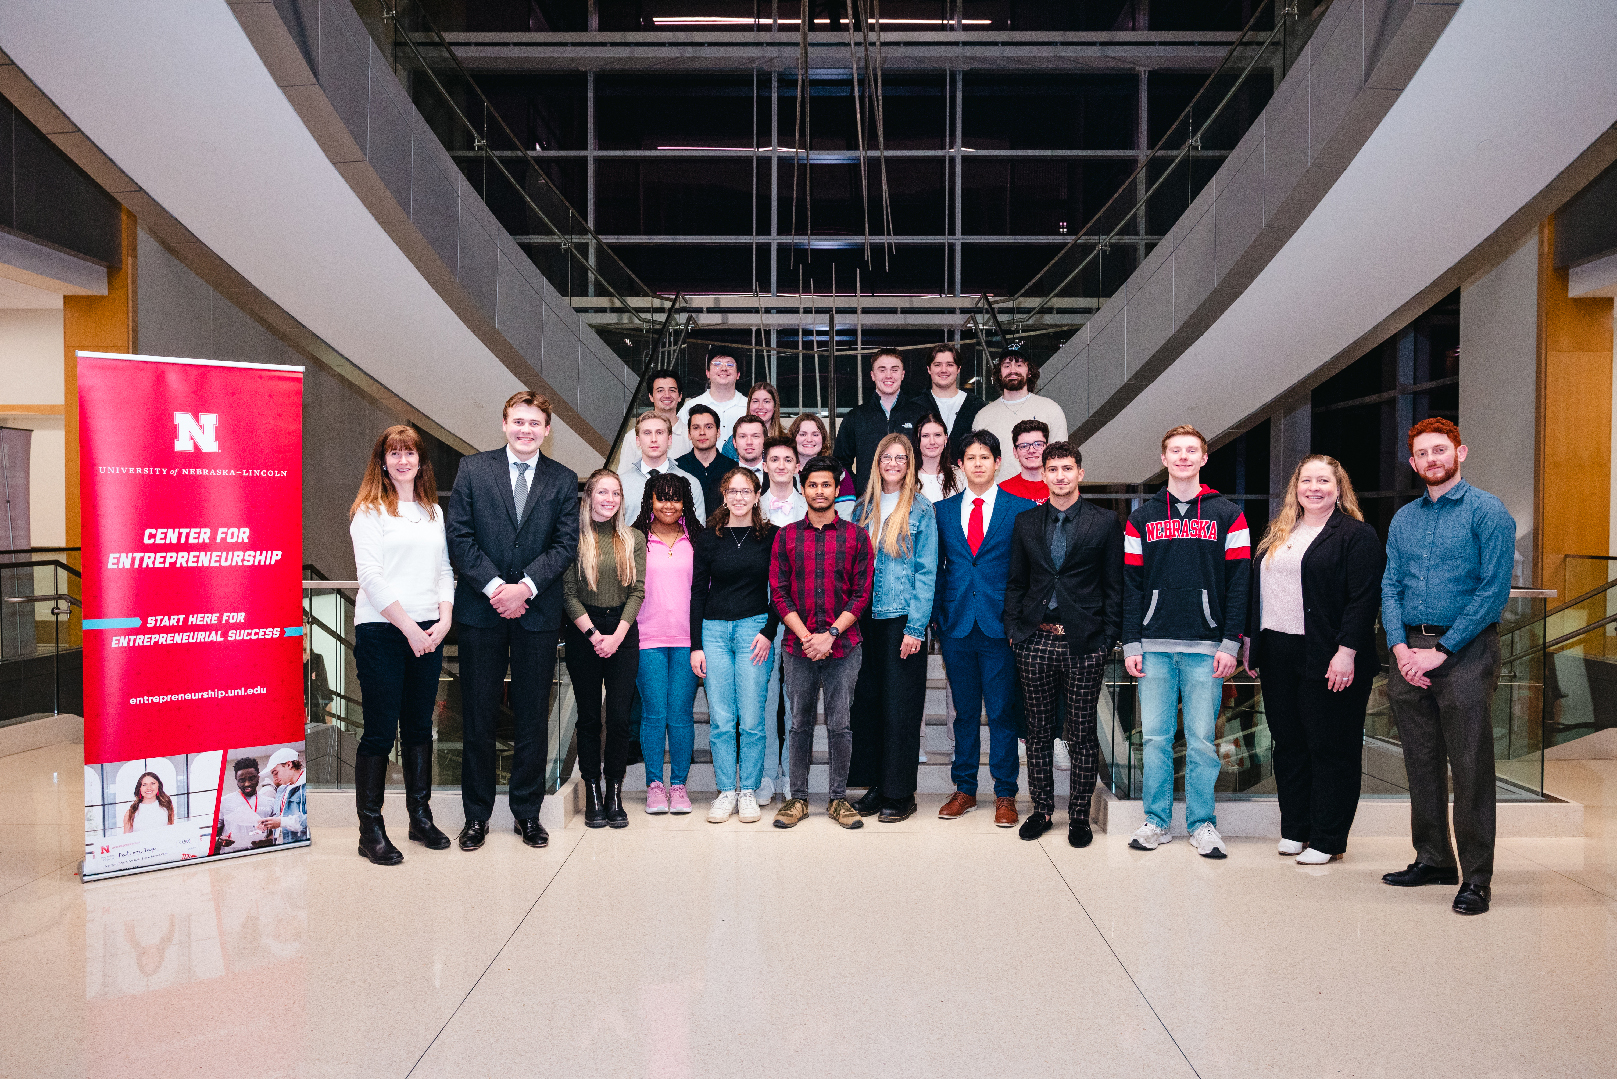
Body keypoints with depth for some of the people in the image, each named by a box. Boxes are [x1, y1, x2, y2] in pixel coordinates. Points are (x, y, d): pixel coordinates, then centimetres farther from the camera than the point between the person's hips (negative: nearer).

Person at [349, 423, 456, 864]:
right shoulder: (369, 510, -2)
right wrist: (409, 627, -14)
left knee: (420, 726, 11)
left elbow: (445, 570, 14)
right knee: (380, 731, -2)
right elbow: (372, 577, -10)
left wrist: (444, 619, -2)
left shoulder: (434, 512, 16)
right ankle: (370, 830, 6)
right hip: (381, 631, -5)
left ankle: (421, 816, 21)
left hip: (429, 633, 5)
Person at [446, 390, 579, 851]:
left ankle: (528, 812, 20)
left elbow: (566, 544, 0)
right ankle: (476, 814, 18)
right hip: (481, 610, -1)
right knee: (479, 718, 5)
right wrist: (494, 587, -12)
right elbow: (459, 537, -2)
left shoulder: (563, 480, 7)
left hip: (537, 611, 1)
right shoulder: (473, 469, 4)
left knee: (533, 718, 7)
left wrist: (525, 586, -13)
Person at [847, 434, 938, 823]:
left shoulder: (920, 510, -1)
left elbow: (926, 572, -5)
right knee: (867, 700, 6)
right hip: (866, 618, 4)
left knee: (900, 706, -1)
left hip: (903, 618, -4)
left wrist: (916, 627, -11)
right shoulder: (865, 507, 11)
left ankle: (900, 795, 10)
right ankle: (875, 786, 18)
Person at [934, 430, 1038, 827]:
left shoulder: (1020, 508, 2)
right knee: (964, 711, 10)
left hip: (1001, 626, -2)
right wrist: (938, 618, 4)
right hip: (957, 626, 2)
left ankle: (1004, 794, 13)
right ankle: (964, 789, 21)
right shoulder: (943, 510, 10)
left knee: (1002, 712, 2)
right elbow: (937, 568, 11)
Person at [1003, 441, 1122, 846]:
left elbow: (1115, 586, 1)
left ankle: (1080, 815, 16)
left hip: (1083, 644, -2)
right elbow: (1015, 582, 13)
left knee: (1082, 735, 4)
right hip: (1035, 641, 3)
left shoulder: (1106, 523, 2)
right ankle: (1041, 809, 21)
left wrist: (1106, 638, -5)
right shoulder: (1025, 523, 10)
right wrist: (1015, 628, 4)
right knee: (1038, 732, 9)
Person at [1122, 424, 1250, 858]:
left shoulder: (1228, 515, 6)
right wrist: (1131, 644, 1)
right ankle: (1156, 820, 15)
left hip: (1206, 648, -1)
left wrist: (1230, 643, -7)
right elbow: (1131, 584, 7)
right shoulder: (1142, 517, 10)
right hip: (1155, 647, 2)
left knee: (1201, 740, 2)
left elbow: (1239, 583, 1)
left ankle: (1203, 823, 14)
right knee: (1155, 737, 5)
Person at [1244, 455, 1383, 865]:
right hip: (1277, 655, 7)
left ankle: (1327, 839, 11)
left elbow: (1364, 599, -12)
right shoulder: (1277, 534, 15)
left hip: (1328, 660, -6)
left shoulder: (1357, 535, -5)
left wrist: (1347, 652, -19)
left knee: (1331, 747, 2)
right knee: (1288, 743, 12)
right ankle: (1295, 829, 24)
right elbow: (1256, 589, 18)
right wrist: (1251, 640, 13)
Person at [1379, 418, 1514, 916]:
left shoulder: (1487, 511, -3)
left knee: (1470, 766, -4)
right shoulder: (1403, 519, 14)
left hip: (1464, 650, -6)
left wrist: (1441, 650, -14)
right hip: (1409, 652, 6)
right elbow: (1390, 586, 11)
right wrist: (1401, 646, -5)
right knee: (1422, 762, 12)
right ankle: (1434, 860, 24)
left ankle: (1476, 877, 4)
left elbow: (1494, 589, -11)